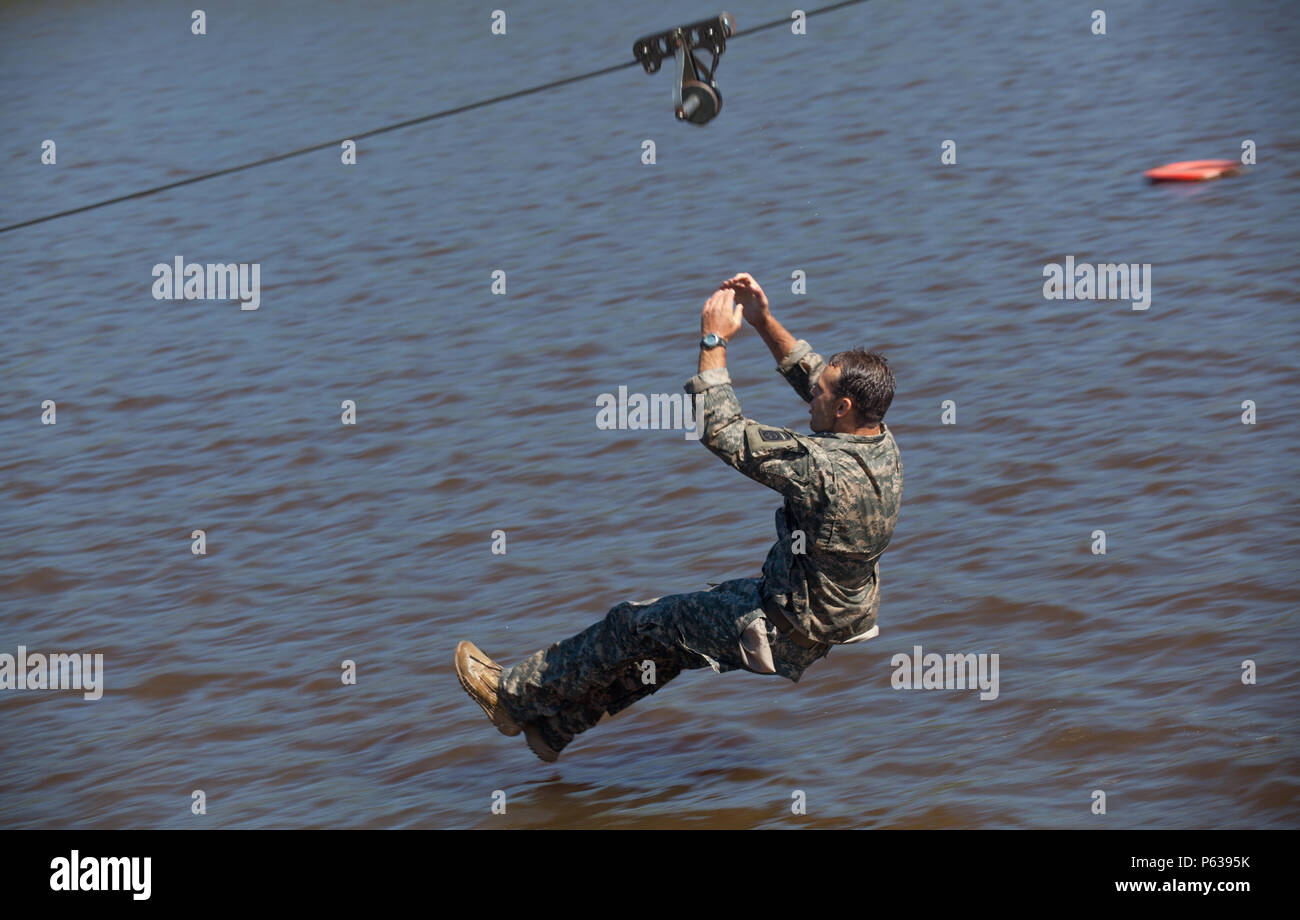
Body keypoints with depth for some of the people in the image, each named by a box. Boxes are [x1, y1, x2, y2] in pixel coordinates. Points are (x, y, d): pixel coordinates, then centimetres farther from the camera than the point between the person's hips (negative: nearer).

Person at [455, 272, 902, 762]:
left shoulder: (823, 468, -34)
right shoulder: (881, 442, -8)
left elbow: (721, 430, -27)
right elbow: (813, 375, 10)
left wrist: (715, 340, -17)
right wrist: (765, 322, 2)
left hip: (788, 634, -9)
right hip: (839, 612, 9)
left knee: (635, 624, 8)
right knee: (672, 620, 23)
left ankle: (515, 694, 27)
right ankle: (553, 725, 35)